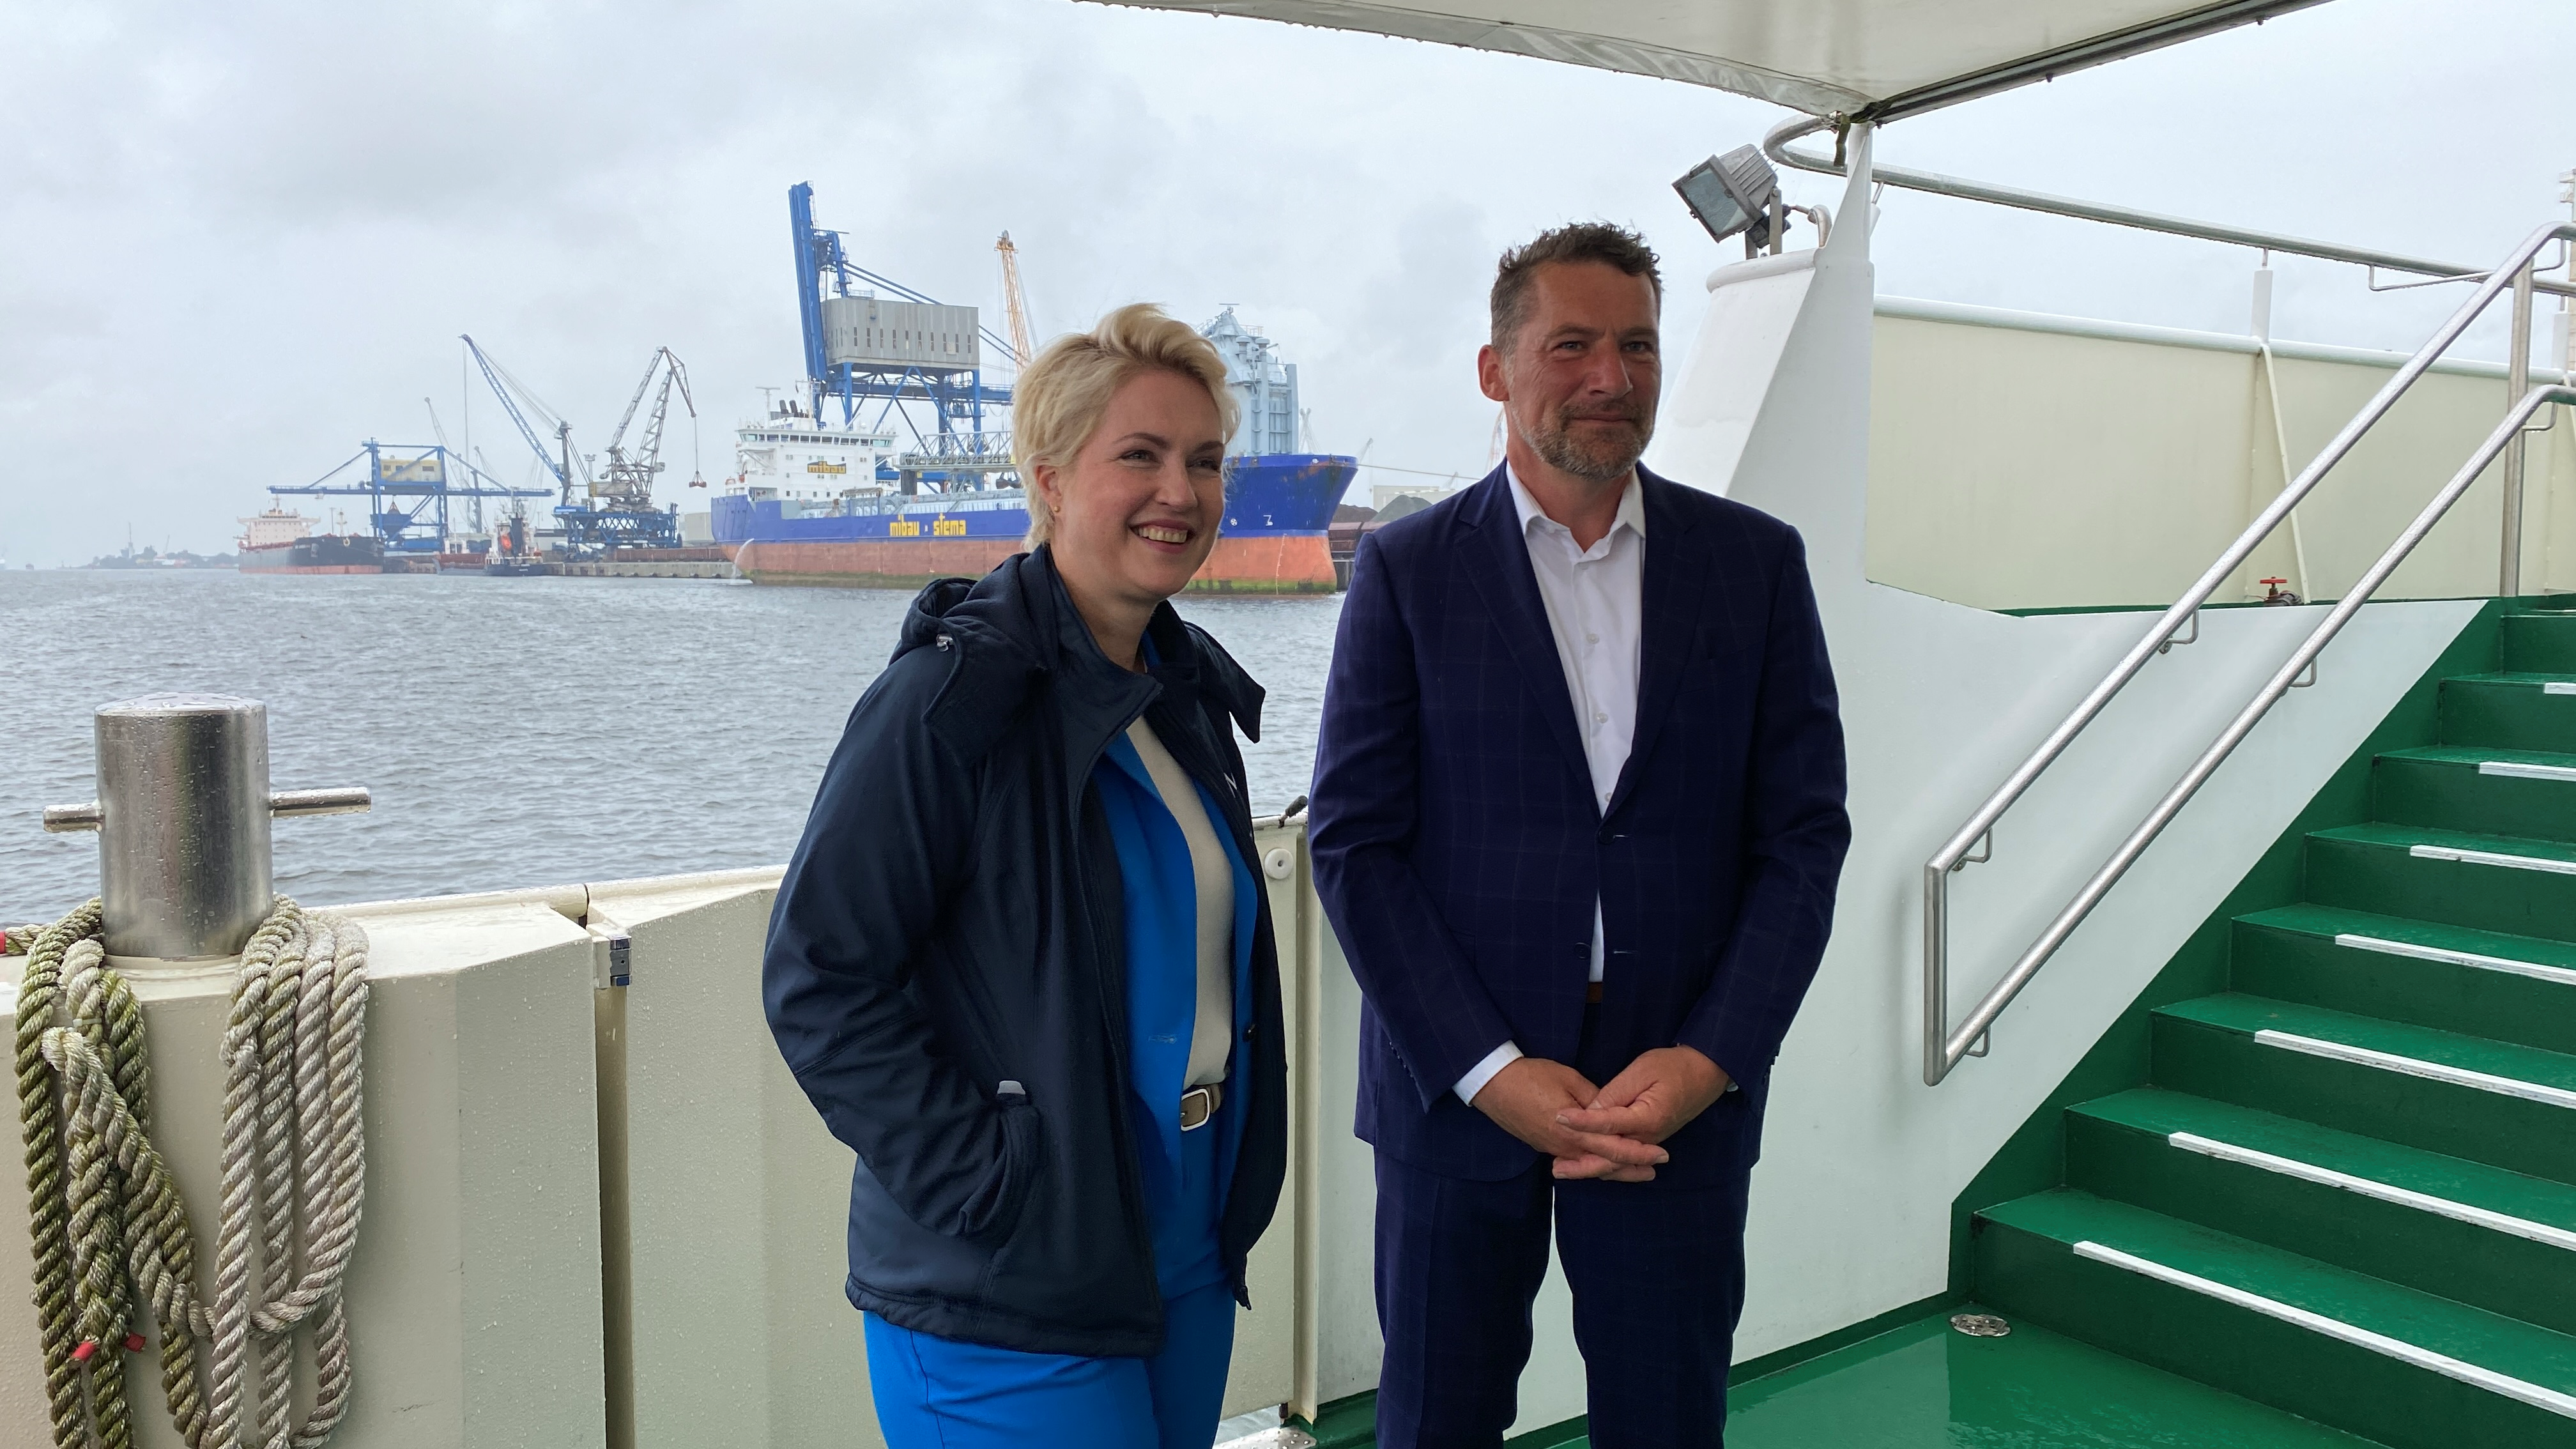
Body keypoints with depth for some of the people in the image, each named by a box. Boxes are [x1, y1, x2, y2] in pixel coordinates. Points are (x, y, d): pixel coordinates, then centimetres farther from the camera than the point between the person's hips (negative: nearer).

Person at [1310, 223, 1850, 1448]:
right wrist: (1489, 1068, -12)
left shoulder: (1757, 562, 3)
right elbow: (1355, 844, -5)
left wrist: (1712, 1057, -10)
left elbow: (1804, 833, 1)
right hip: (1457, 1086, -1)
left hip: (1683, 1090, 1)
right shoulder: (1405, 569, -2)